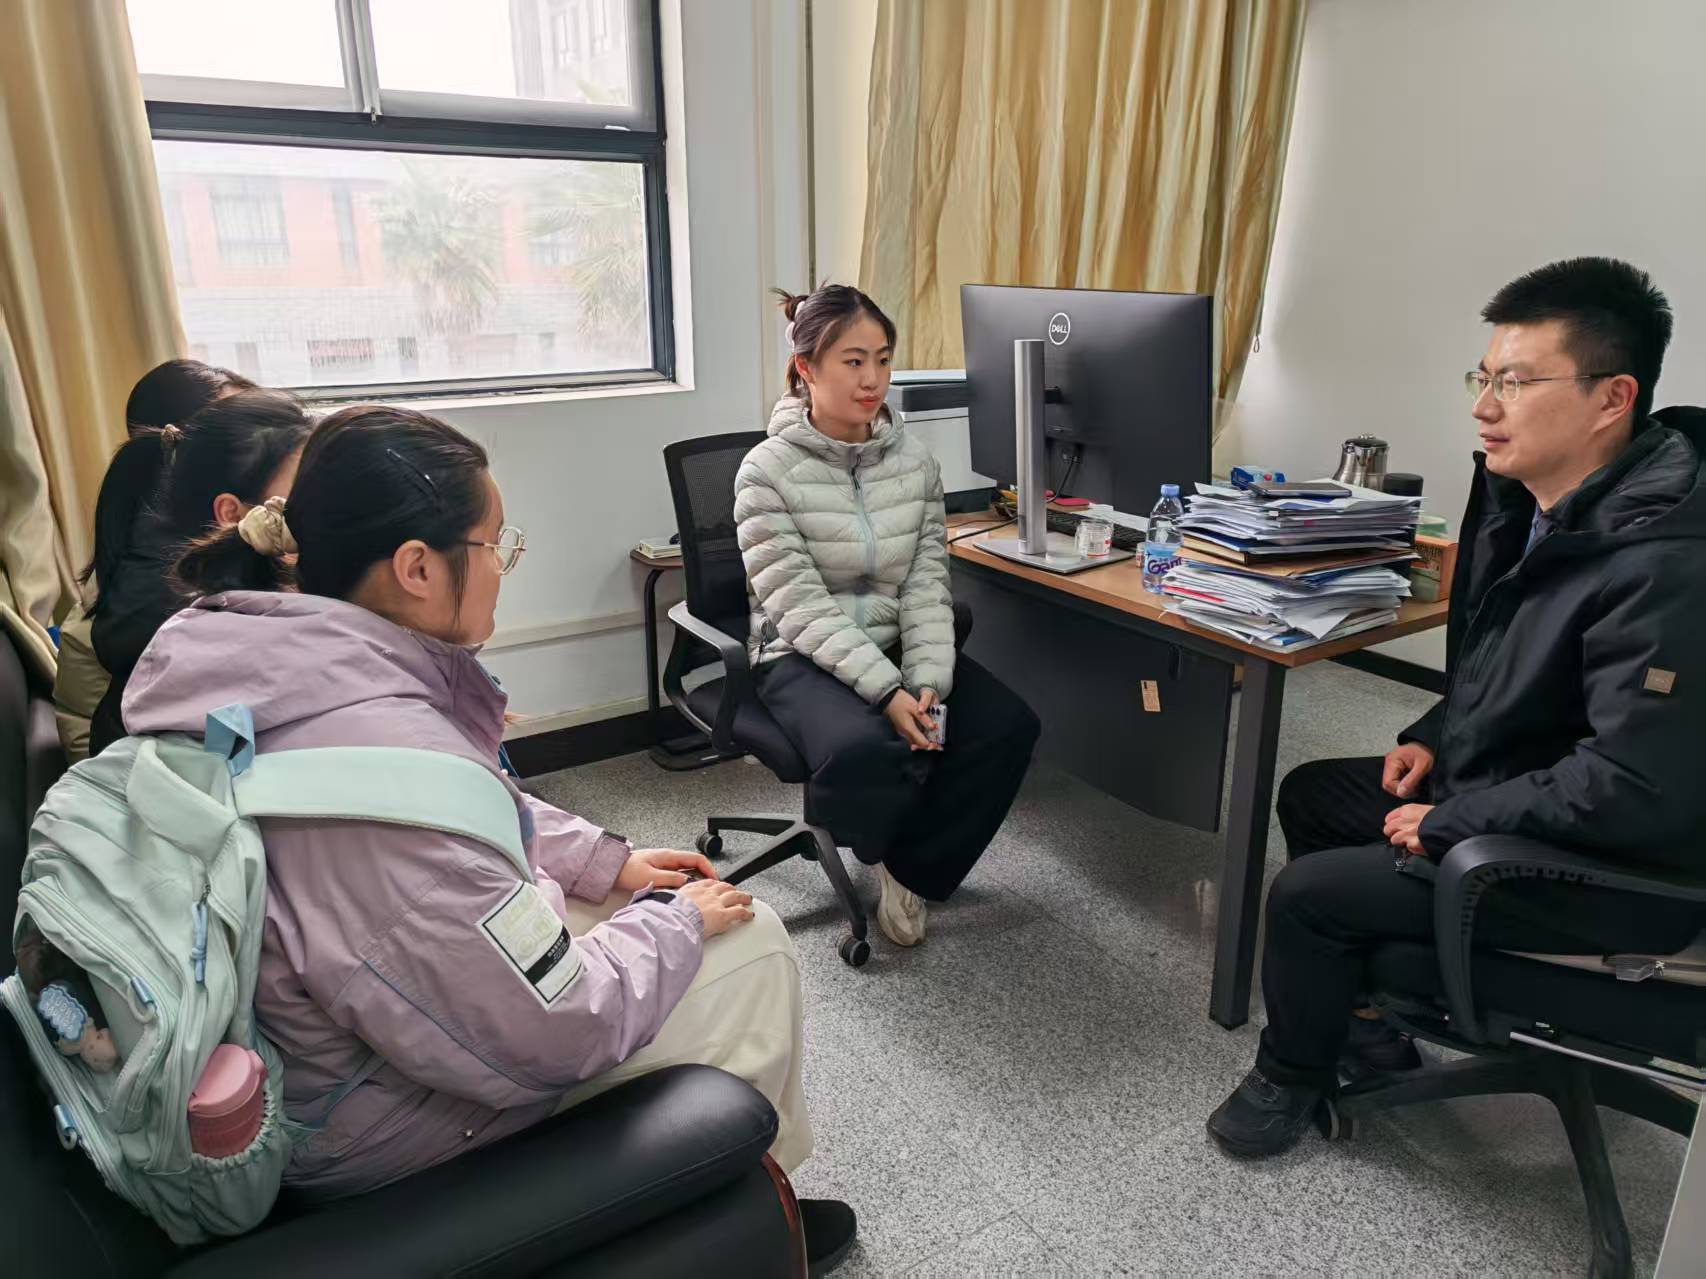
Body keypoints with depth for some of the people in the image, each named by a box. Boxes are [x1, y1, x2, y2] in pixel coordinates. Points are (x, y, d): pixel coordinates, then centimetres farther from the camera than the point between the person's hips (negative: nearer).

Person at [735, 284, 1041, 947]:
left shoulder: (915, 461, 2)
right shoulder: (767, 471, -13)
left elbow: (926, 584, -1)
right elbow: (804, 608, -19)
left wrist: (927, 683, -16)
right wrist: (886, 692, -27)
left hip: (897, 645, 5)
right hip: (802, 658, -5)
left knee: (1010, 724, -16)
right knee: (865, 750, -35)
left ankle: (910, 869, 4)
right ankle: (879, 854, 4)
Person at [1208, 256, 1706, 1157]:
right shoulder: (1527, 496, -1)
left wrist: (1449, 826, -23)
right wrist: (1435, 738, 4)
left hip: (1611, 871, -9)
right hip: (1496, 785, 10)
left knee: (1308, 893, -12)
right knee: (1310, 794, 15)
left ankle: (1292, 1076, 17)